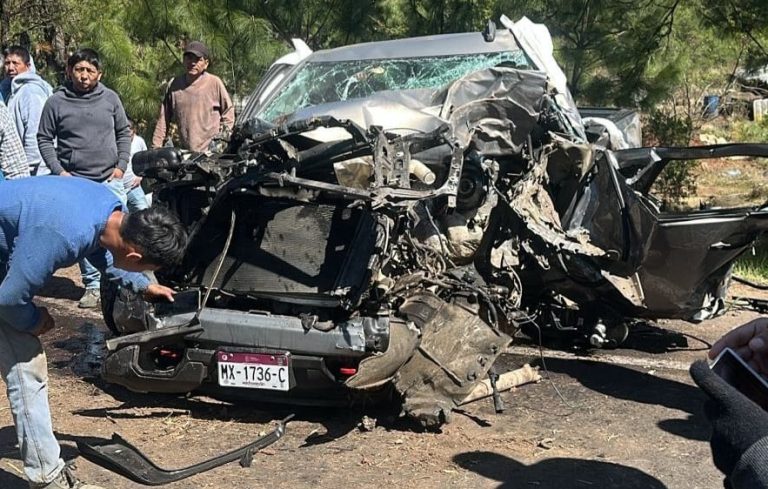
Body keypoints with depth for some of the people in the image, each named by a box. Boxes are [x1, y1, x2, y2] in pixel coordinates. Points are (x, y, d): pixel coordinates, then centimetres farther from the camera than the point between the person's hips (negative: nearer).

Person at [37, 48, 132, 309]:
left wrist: (121, 165, 2)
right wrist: (58, 171, -4)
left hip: (110, 180, 1)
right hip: (75, 181, -1)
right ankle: (93, 285, 13)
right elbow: (44, 139, 5)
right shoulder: (56, 102, 0)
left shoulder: (110, 98, 4)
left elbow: (124, 133, 12)